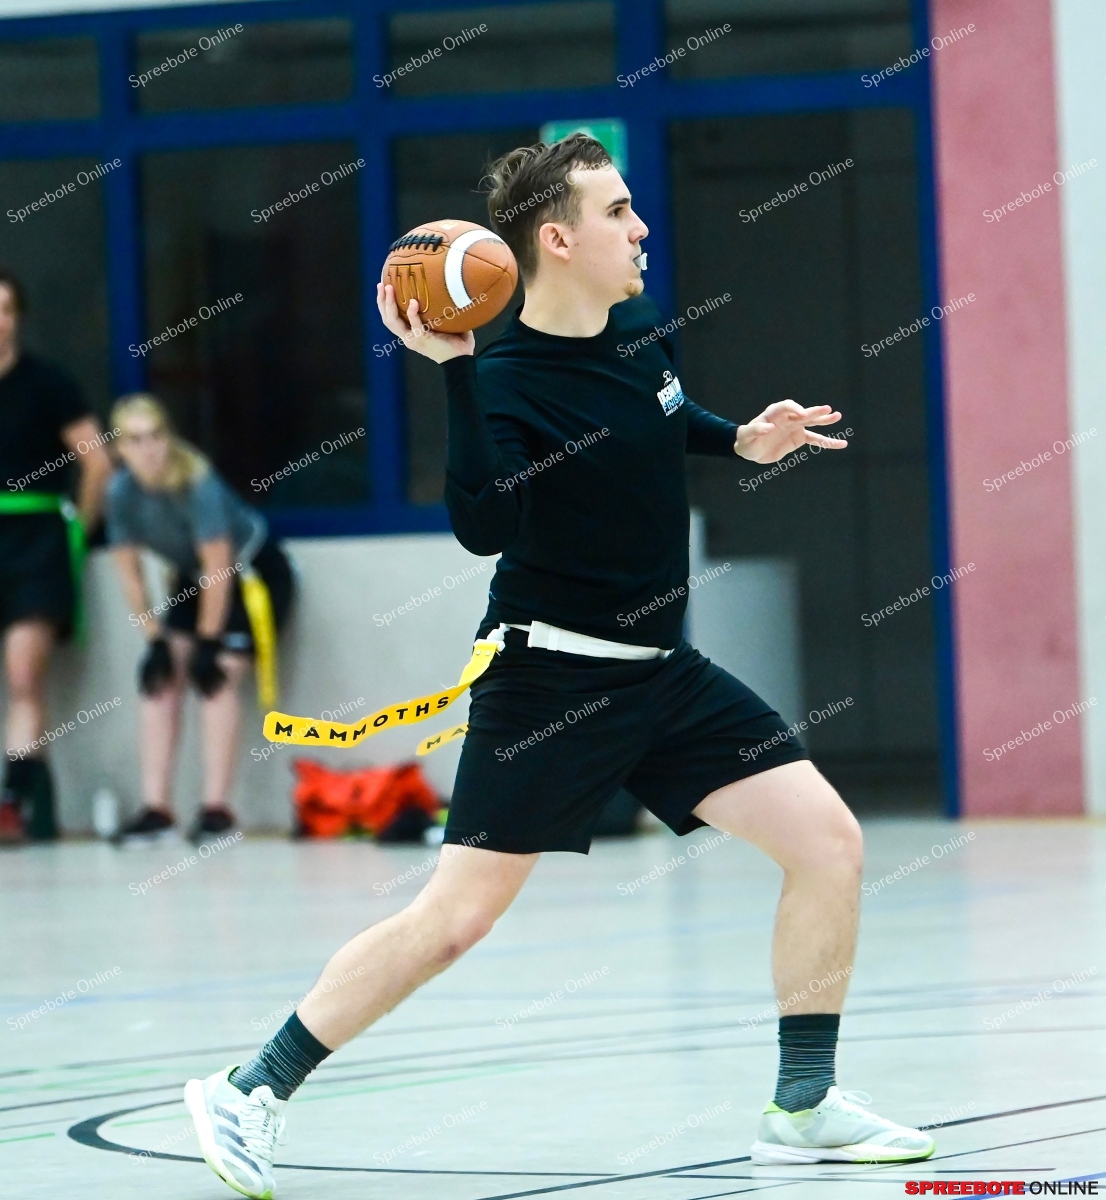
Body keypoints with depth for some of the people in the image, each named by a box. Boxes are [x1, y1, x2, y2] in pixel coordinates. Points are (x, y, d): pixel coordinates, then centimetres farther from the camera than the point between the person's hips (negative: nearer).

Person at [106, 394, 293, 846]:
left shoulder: (197, 484, -33)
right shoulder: (121, 492, -17)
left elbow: (219, 570, -28)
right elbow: (130, 573, -9)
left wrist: (208, 643, -23)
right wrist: (155, 640, -11)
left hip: (253, 570, -6)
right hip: (195, 578, 6)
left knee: (217, 680, -18)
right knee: (160, 678, -5)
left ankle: (216, 809, -16)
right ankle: (156, 810, -4)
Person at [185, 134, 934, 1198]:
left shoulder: (636, 335, 5)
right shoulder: (506, 380, -17)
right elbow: (484, 526, -34)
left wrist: (741, 440, 12)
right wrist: (453, 371, -37)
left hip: (662, 672, 7)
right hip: (550, 680, -7)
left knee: (829, 838, -2)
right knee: (454, 918, -9)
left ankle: (803, 1110, 8)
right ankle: (251, 1092, 6)